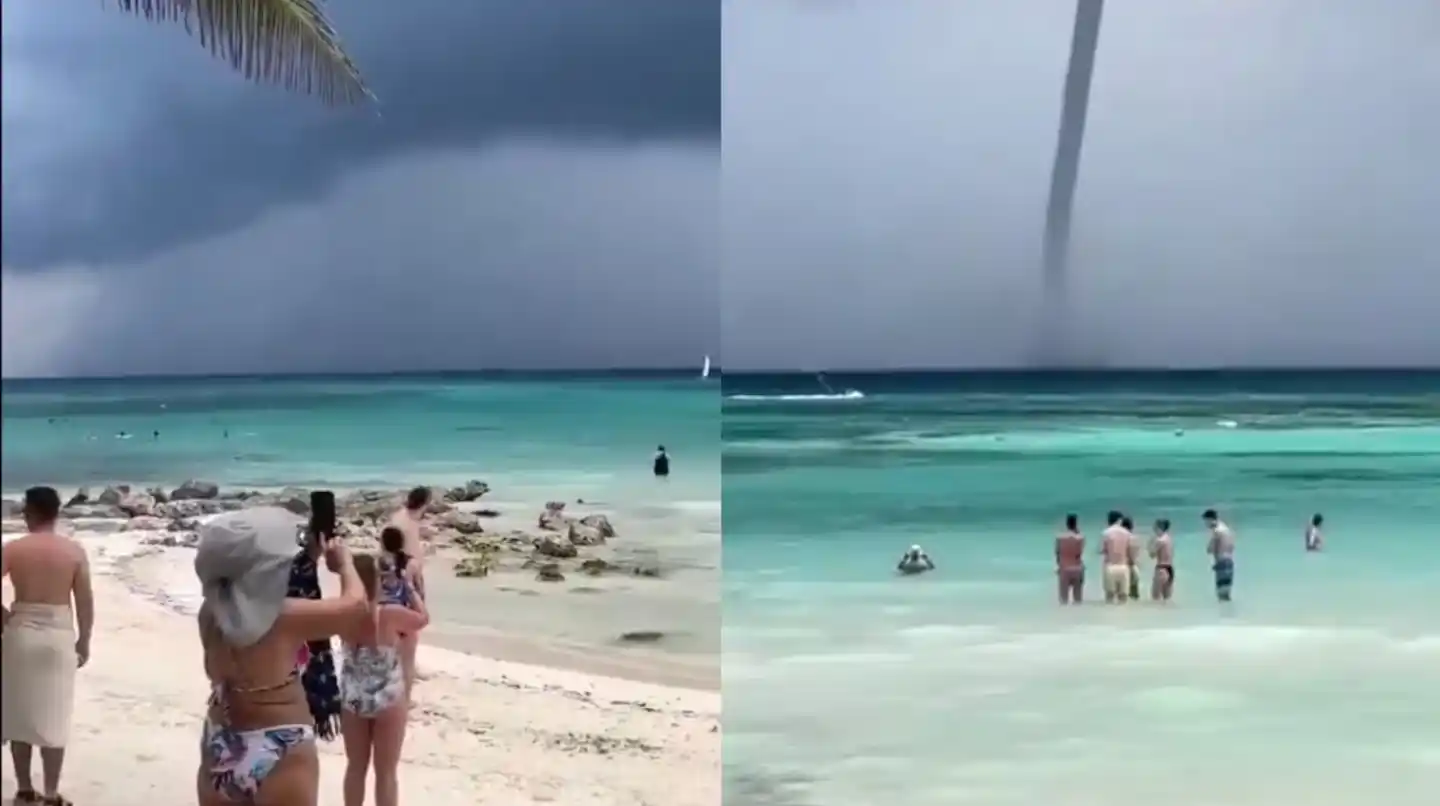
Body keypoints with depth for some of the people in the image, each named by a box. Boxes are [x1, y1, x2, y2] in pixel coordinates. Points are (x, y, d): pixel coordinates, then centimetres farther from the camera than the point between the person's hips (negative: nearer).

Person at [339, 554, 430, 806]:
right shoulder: (391, 615, -24)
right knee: (386, 772, 8)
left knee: (356, 767, 18)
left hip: (352, 699, 4)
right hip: (388, 701, -4)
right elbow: (423, 618, -6)